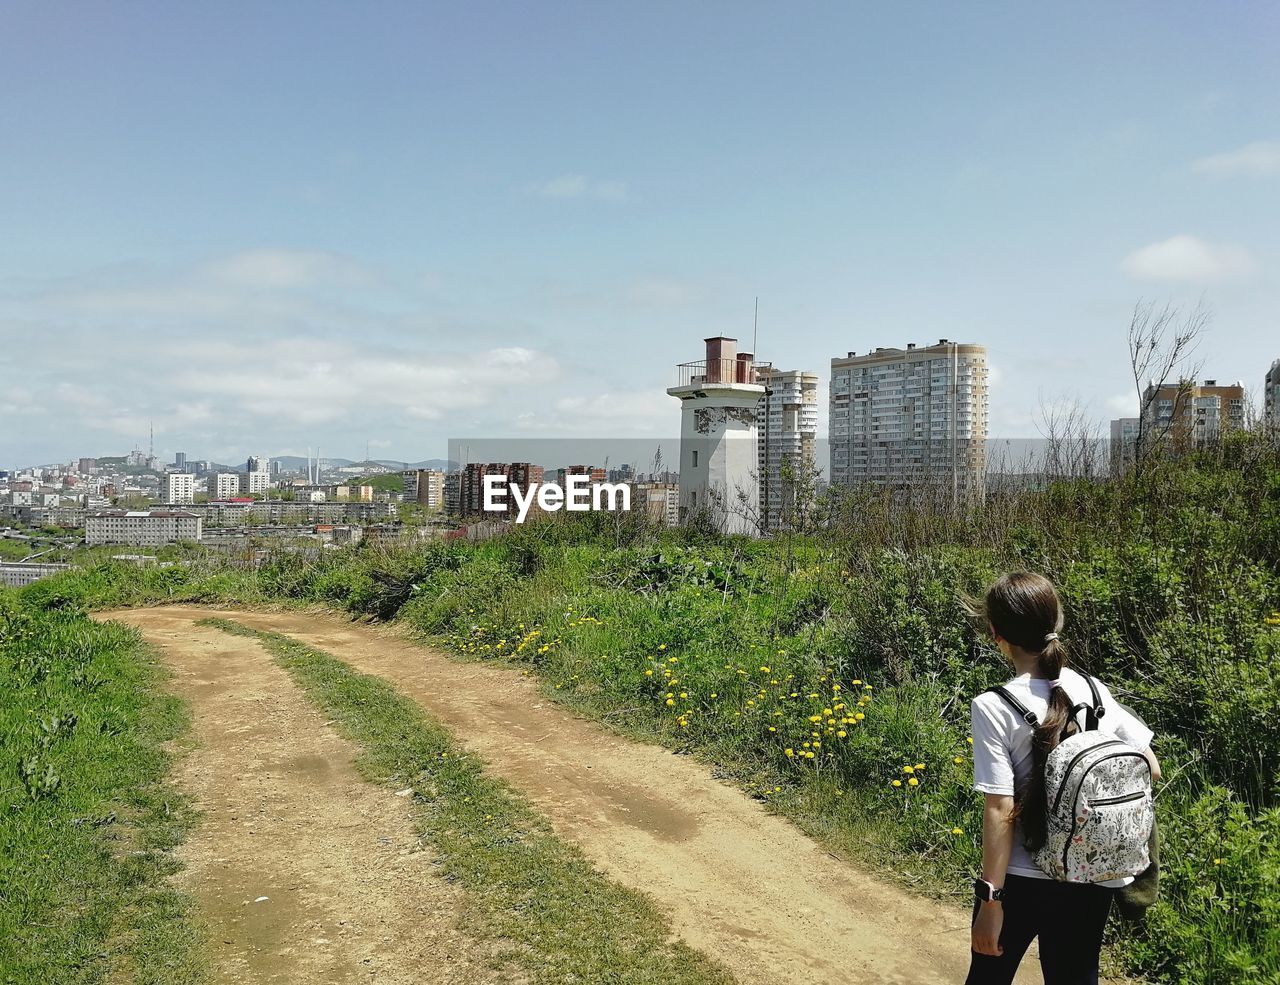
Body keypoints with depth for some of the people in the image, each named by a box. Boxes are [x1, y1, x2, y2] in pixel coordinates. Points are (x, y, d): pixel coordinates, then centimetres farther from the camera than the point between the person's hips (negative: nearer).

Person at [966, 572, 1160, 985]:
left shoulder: (993, 707, -17)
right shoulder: (1094, 690, -2)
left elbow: (1000, 810, -18)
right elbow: (1150, 769, 5)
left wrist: (990, 898, -12)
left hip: (1022, 882, -4)